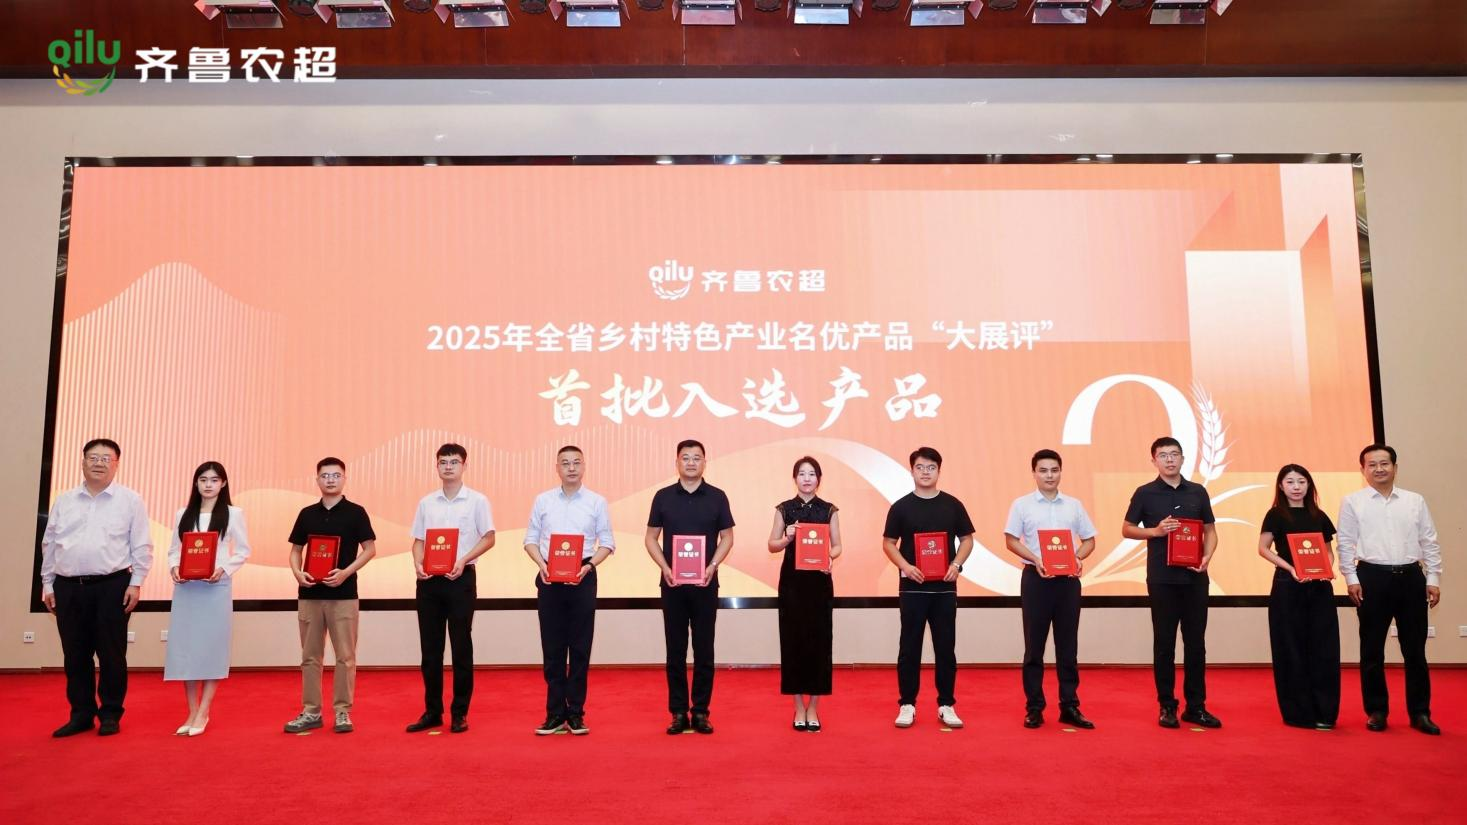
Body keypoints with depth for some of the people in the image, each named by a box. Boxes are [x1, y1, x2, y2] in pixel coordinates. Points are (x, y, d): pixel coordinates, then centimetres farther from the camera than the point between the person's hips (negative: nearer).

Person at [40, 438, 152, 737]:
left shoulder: (130, 500, 0)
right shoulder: (63, 501, 11)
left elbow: (141, 546, -2)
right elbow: (49, 544, 14)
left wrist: (136, 583, -7)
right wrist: (47, 583, 10)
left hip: (112, 586, -3)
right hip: (68, 587, 3)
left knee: (111, 654, 1)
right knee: (75, 655, 8)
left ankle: (111, 715, 13)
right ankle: (81, 714, 19)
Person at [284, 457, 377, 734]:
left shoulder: (355, 512, -1)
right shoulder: (307, 514, 9)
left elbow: (370, 549, -3)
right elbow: (296, 549, 14)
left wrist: (346, 572, -16)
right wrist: (297, 573, -6)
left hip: (343, 594, -3)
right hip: (309, 593, 4)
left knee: (345, 656, 0)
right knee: (310, 656, 8)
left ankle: (343, 712, 8)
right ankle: (310, 712, 17)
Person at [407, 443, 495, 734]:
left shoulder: (477, 500, 0)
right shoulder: (426, 502, 10)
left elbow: (488, 538, -2)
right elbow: (418, 540, 12)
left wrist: (463, 560, -15)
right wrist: (417, 563, -7)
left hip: (461, 579, -3)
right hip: (429, 580, 4)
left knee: (461, 647, 2)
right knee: (430, 648, 8)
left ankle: (460, 713, 11)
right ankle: (432, 711, 18)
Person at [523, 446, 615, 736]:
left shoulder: (597, 502, 3)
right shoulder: (543, 500, 6)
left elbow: (607, 542, 3)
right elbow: (530, 539, 7)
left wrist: (589, 565, -13)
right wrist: (541, 564, -10)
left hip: (582, 578, -1)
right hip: (549, 577, 1)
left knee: (580, 647, 3)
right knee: (552, 647, 5)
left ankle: (575, 713, 12)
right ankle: (555, 713, 14)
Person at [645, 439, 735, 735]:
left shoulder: (717, 497, 3)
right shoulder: (663, 496, 4)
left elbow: (727, 537, 5)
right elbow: (650, 538, 6)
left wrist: (713, 566, -10)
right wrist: (664, 568, -9)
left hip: (705, 583, 0)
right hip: (672, 582, 0)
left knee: (704, 649, 3)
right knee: (676, 649, 5)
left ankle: (701, 712, 12)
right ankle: (678, 712, 13)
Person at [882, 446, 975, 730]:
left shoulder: (952, 504, 4)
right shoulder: (901, 506, 0)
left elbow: (967, 539, 9)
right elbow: (888, 543, 2)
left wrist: (956, 564, -8)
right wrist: (906, 566, -14)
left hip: (944, 586, 1)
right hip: (912, 586, -1)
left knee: (945, 646, 6)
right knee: (909, 647, 4)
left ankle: (946, 705, 15)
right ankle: (907, 704, 12)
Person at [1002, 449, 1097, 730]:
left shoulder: (1074, 505, 9)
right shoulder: (1022, 504, 1)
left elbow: (1089, 539, 12)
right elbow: (1011, 541, -2)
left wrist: (1079, 558, -8)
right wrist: (1036, 560, -17)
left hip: (1068, 579, 2)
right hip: (1035, 578, -2)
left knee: (1067, 645, 7)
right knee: (1034, 645, 3)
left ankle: (1070, 707, 14)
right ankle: (1034, 707, 10)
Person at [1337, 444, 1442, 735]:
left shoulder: (1415, 501, 9)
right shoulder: (1352, 502, 2)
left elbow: (1430, 542, 8)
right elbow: (1346, 543, 0)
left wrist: (1433, 579, 3)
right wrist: (1351, 579, -6)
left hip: (1411, 577, 2)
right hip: (1373, 578, -2)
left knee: (1415, 649, 7)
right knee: (1372, 650, 5)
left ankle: (1420, 712, 17)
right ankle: (1377, 711, 16)